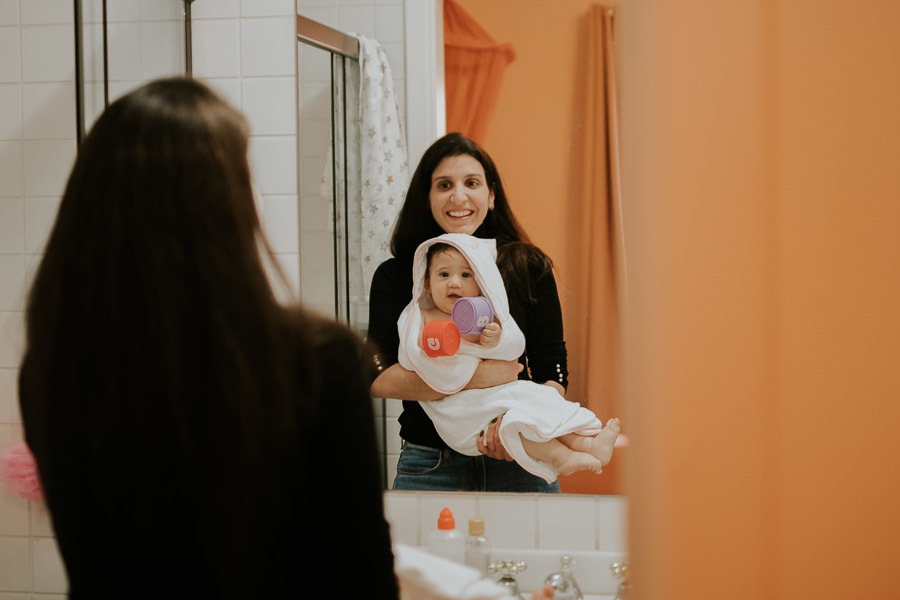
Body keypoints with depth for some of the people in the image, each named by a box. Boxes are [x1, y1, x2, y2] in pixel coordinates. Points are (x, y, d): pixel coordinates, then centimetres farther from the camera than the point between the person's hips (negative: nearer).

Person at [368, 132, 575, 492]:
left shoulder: (530, 268, 4)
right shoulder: (395, 277, 2)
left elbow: (553, 374, -1)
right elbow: (378, 378, -10)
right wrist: (473, 378, -20)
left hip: (518, 464, 1)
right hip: (429, 468, 0)